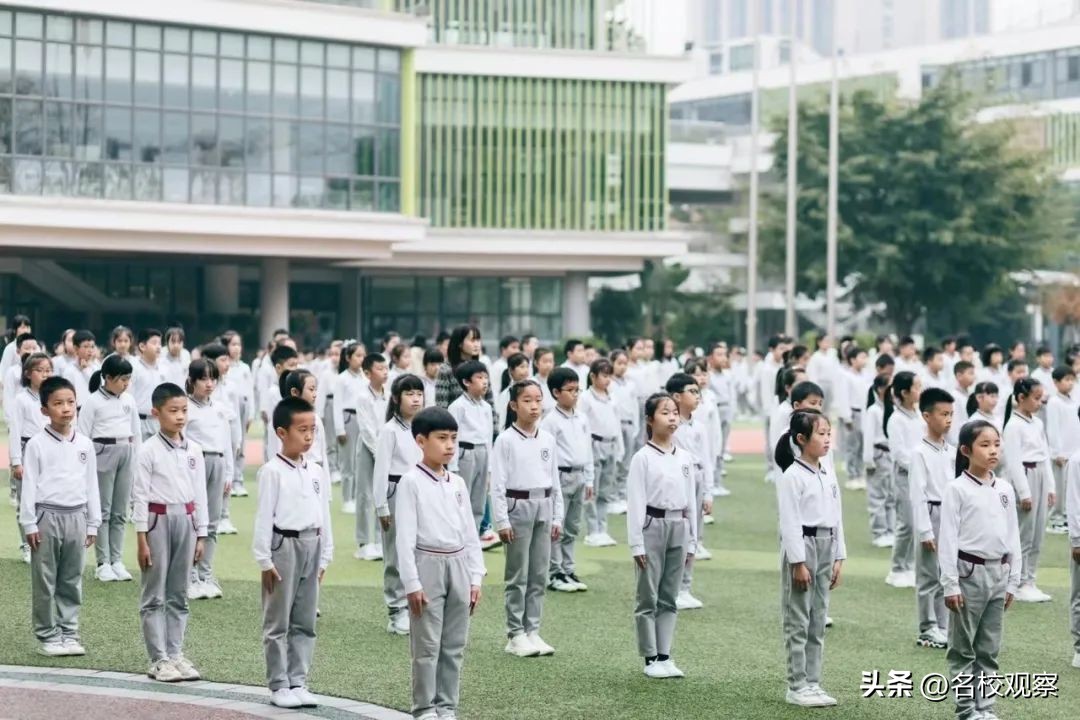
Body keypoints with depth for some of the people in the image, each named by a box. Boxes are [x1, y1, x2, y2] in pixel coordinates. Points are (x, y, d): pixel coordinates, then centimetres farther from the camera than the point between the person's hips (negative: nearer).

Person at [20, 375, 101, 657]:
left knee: (72, 580, 8)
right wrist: (29, 524, -8)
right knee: (45, 581, 2)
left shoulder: (84, 443, 6)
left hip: (76, 517, 3)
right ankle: (47, 636, 9)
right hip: (47, 516, -3)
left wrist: (93, 523, 9)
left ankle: (68, 632, 16)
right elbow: (29, 485, -5)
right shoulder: (37, 444, -4)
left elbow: (91, 485, 10)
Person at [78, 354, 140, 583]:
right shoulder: (93, 402, -7)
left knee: (120, 511, 7)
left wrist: (137, 459, 11)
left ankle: (117, 560, 13)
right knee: (103, 510, 0)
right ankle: (103, 564, 4)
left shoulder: (128, 400, 8)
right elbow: (83, 435, -6)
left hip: (127, 455, 5)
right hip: (103, 454, -5)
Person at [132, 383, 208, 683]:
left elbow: (200, 494, 9)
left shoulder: (194, 450, 5)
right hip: (158, 520, -4)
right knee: (155, 595, 1)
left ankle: (175, 654, 15)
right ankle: (158, 659, 5)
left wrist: (201, 534, 8)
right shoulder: (149, 451, -8)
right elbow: (140, 495, -7)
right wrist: (142, 539, -9)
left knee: (178, 595, 9)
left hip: (186, 520, 4)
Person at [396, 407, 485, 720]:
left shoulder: (458, 483, 9)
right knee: (427, 646, 0)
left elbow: (469, 533, 13)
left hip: (458, 566, 6)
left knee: (454, 645, 9)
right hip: (428, 566, -6)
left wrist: (475, 576, 8)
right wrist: (411, 582, -15)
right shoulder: (411, 482, -8)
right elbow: (405, 535, -11)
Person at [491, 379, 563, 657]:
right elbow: (498, 484, -8)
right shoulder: (506, 440, -7)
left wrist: (557, 517, 10)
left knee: (539, 575, 7)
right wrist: (502, 520, -12)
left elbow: (555, 481, 13)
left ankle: (532, 630, 15)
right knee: (518, 576, 0)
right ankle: (515, 635, 6)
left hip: (544, 509, 5)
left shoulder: (548, 439, 7)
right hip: (518, 507, -5)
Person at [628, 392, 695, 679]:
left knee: (669, 598, 9)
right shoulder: (643, 458, -8)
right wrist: (636, 544, -12)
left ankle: (665, 655, 14)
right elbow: (635, 502, -9)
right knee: (648, 598, 2)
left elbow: (690, 500, 12)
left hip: (678, 528, 5)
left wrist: (691, 541, 11)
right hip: (652, 526, -5)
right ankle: (650, 659, 8)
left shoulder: (685, 458, 8)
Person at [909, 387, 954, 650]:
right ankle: (928, 631, 8)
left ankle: (942, 628, 17)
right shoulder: (920, 453, -10)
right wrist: (925, 531, -16)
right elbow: (918, 493, -13)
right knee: (929, 577, 1)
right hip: (931, 515, -6)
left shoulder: (952, 452, 9)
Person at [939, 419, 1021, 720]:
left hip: (998, 573, 5)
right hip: (969, 572, -5)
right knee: (963, 646, 3)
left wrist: (1012, 581, 9)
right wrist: (950, 584, -12)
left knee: (989, 648, 9)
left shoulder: (1004, 489, 7)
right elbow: (948, 538, -9)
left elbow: (1012, 536, 11)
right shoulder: (957, 489, -8)